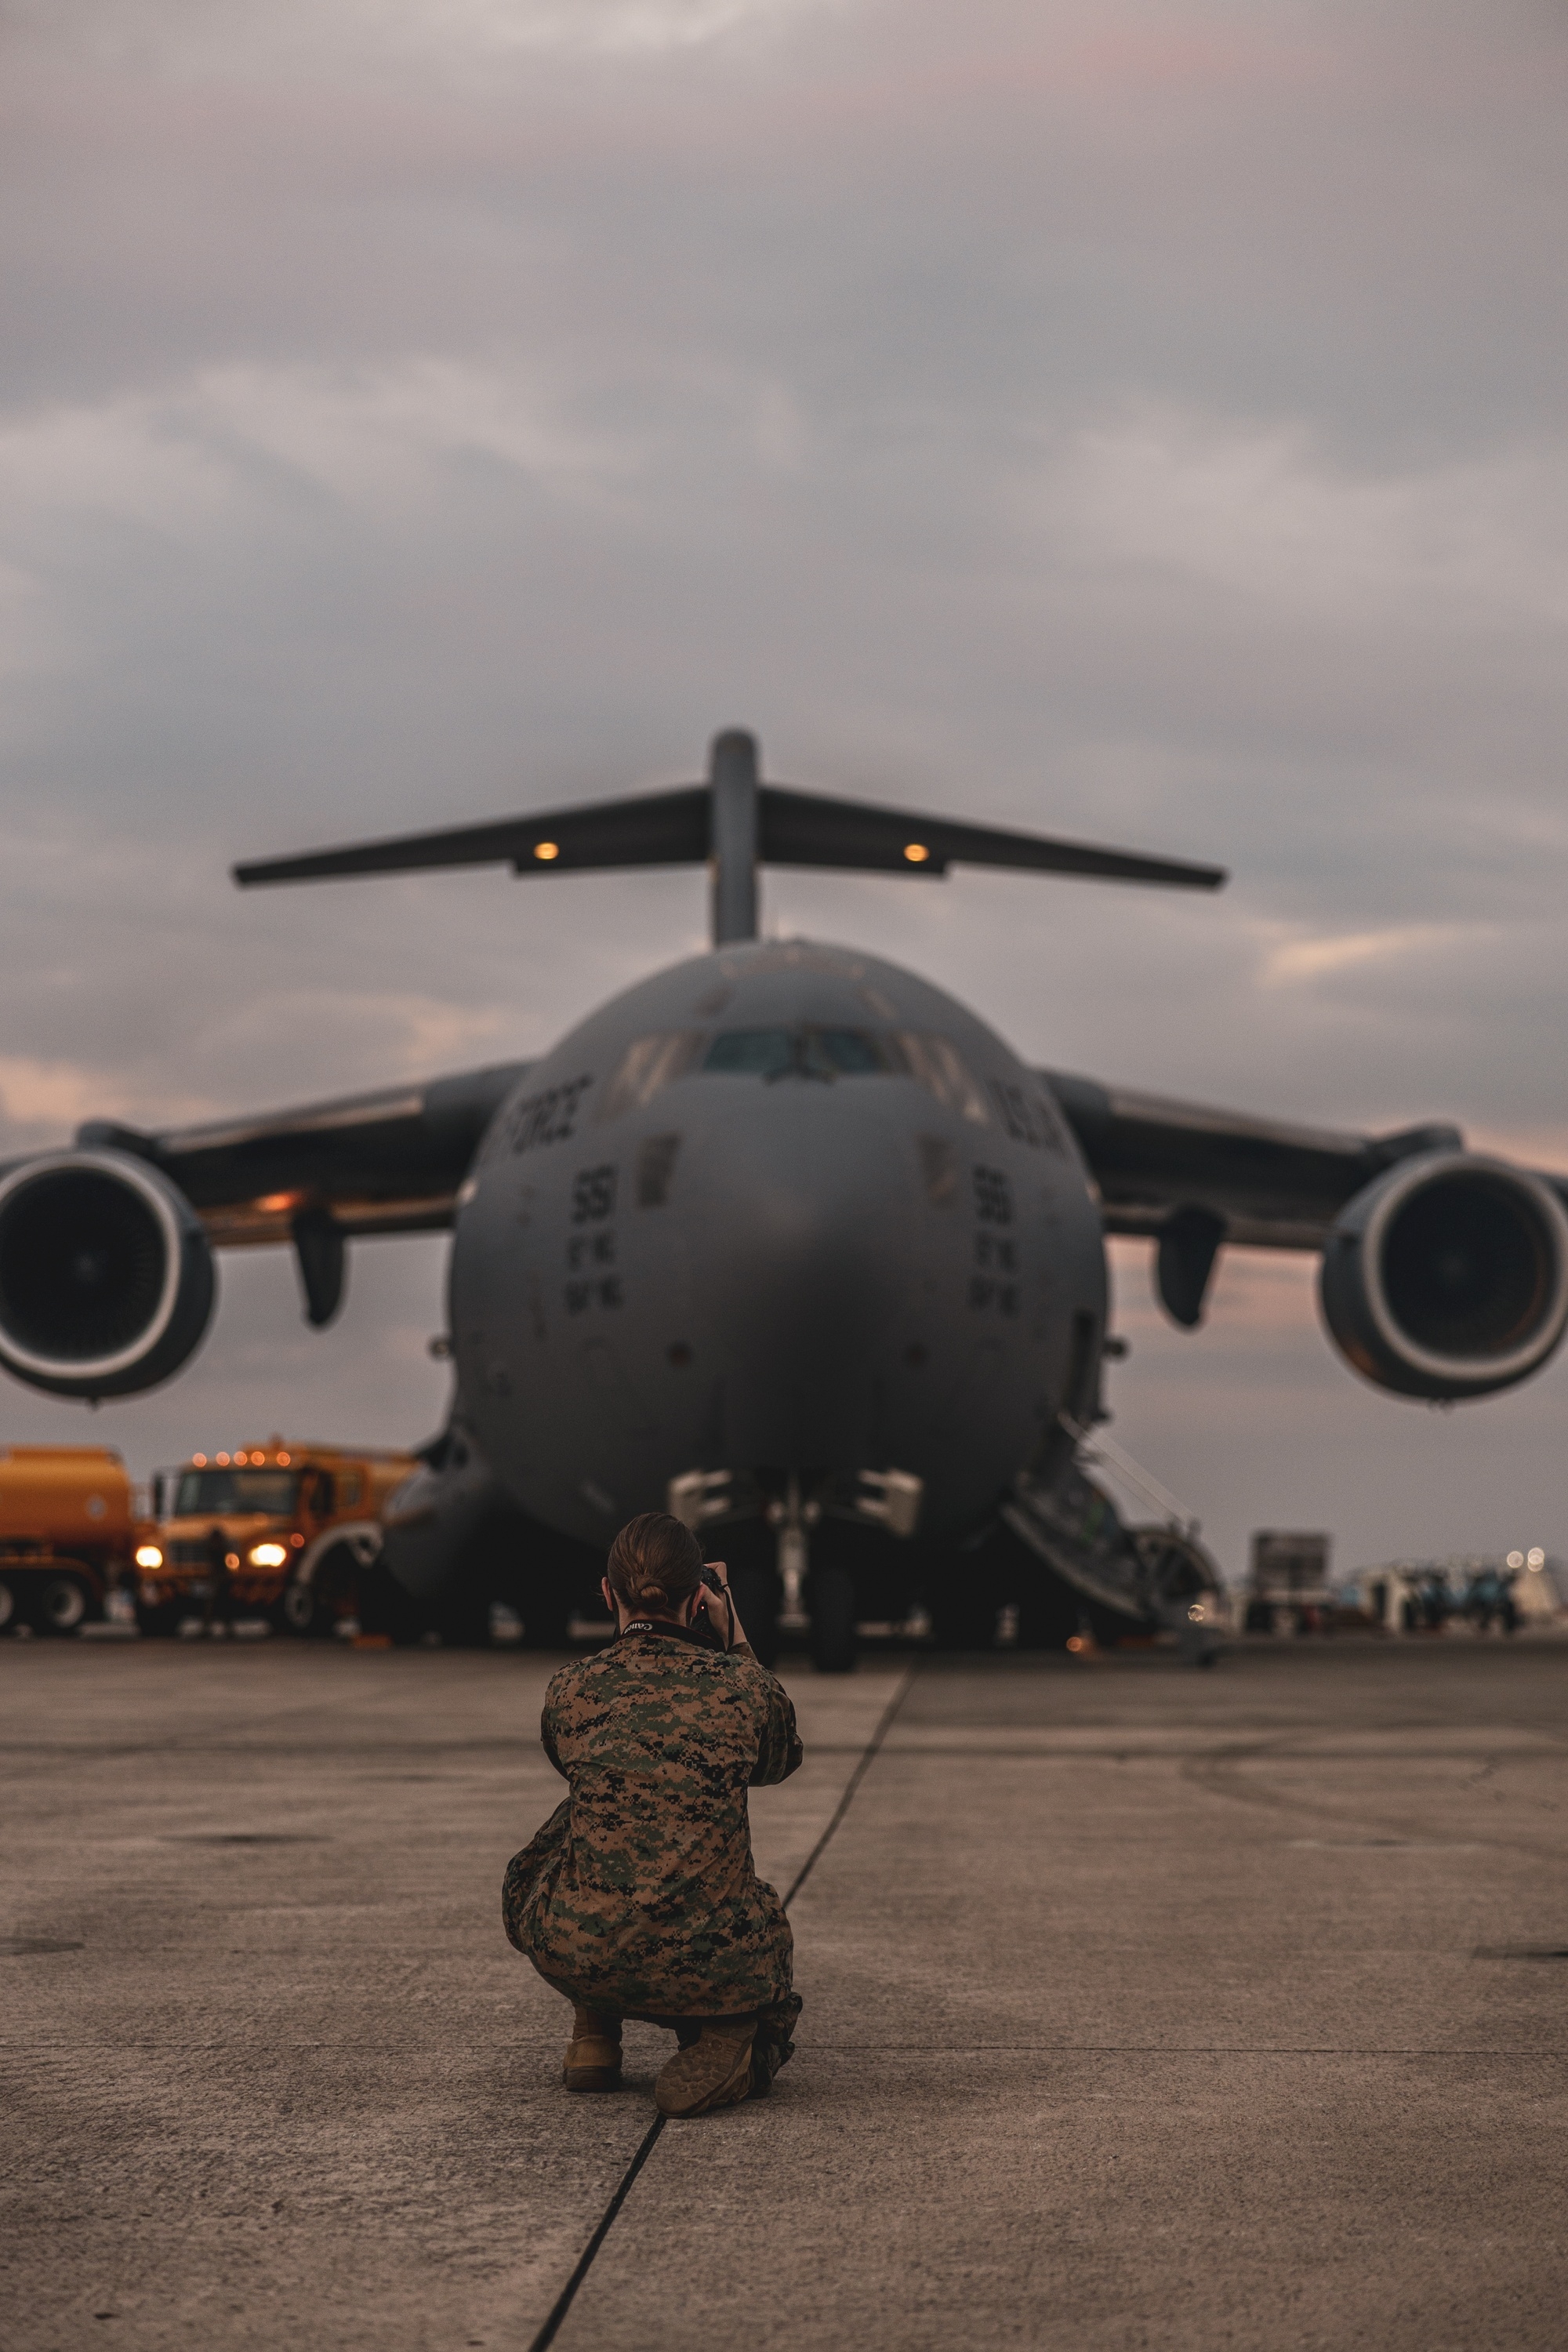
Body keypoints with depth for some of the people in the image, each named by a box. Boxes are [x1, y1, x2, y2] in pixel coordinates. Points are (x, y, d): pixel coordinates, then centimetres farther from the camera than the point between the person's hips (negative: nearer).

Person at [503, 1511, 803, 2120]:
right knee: (767, 1924, 34)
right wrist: (736, 1645, 24)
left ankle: (593, 2035, 27)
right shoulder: (744, 1685, -2)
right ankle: (730, 2033, 0)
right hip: (709, 1968, -2)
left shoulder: (570, 1690, 1)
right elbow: (780, 1763, 22)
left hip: (577, 1956, 2)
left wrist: (628, 1641, 26)